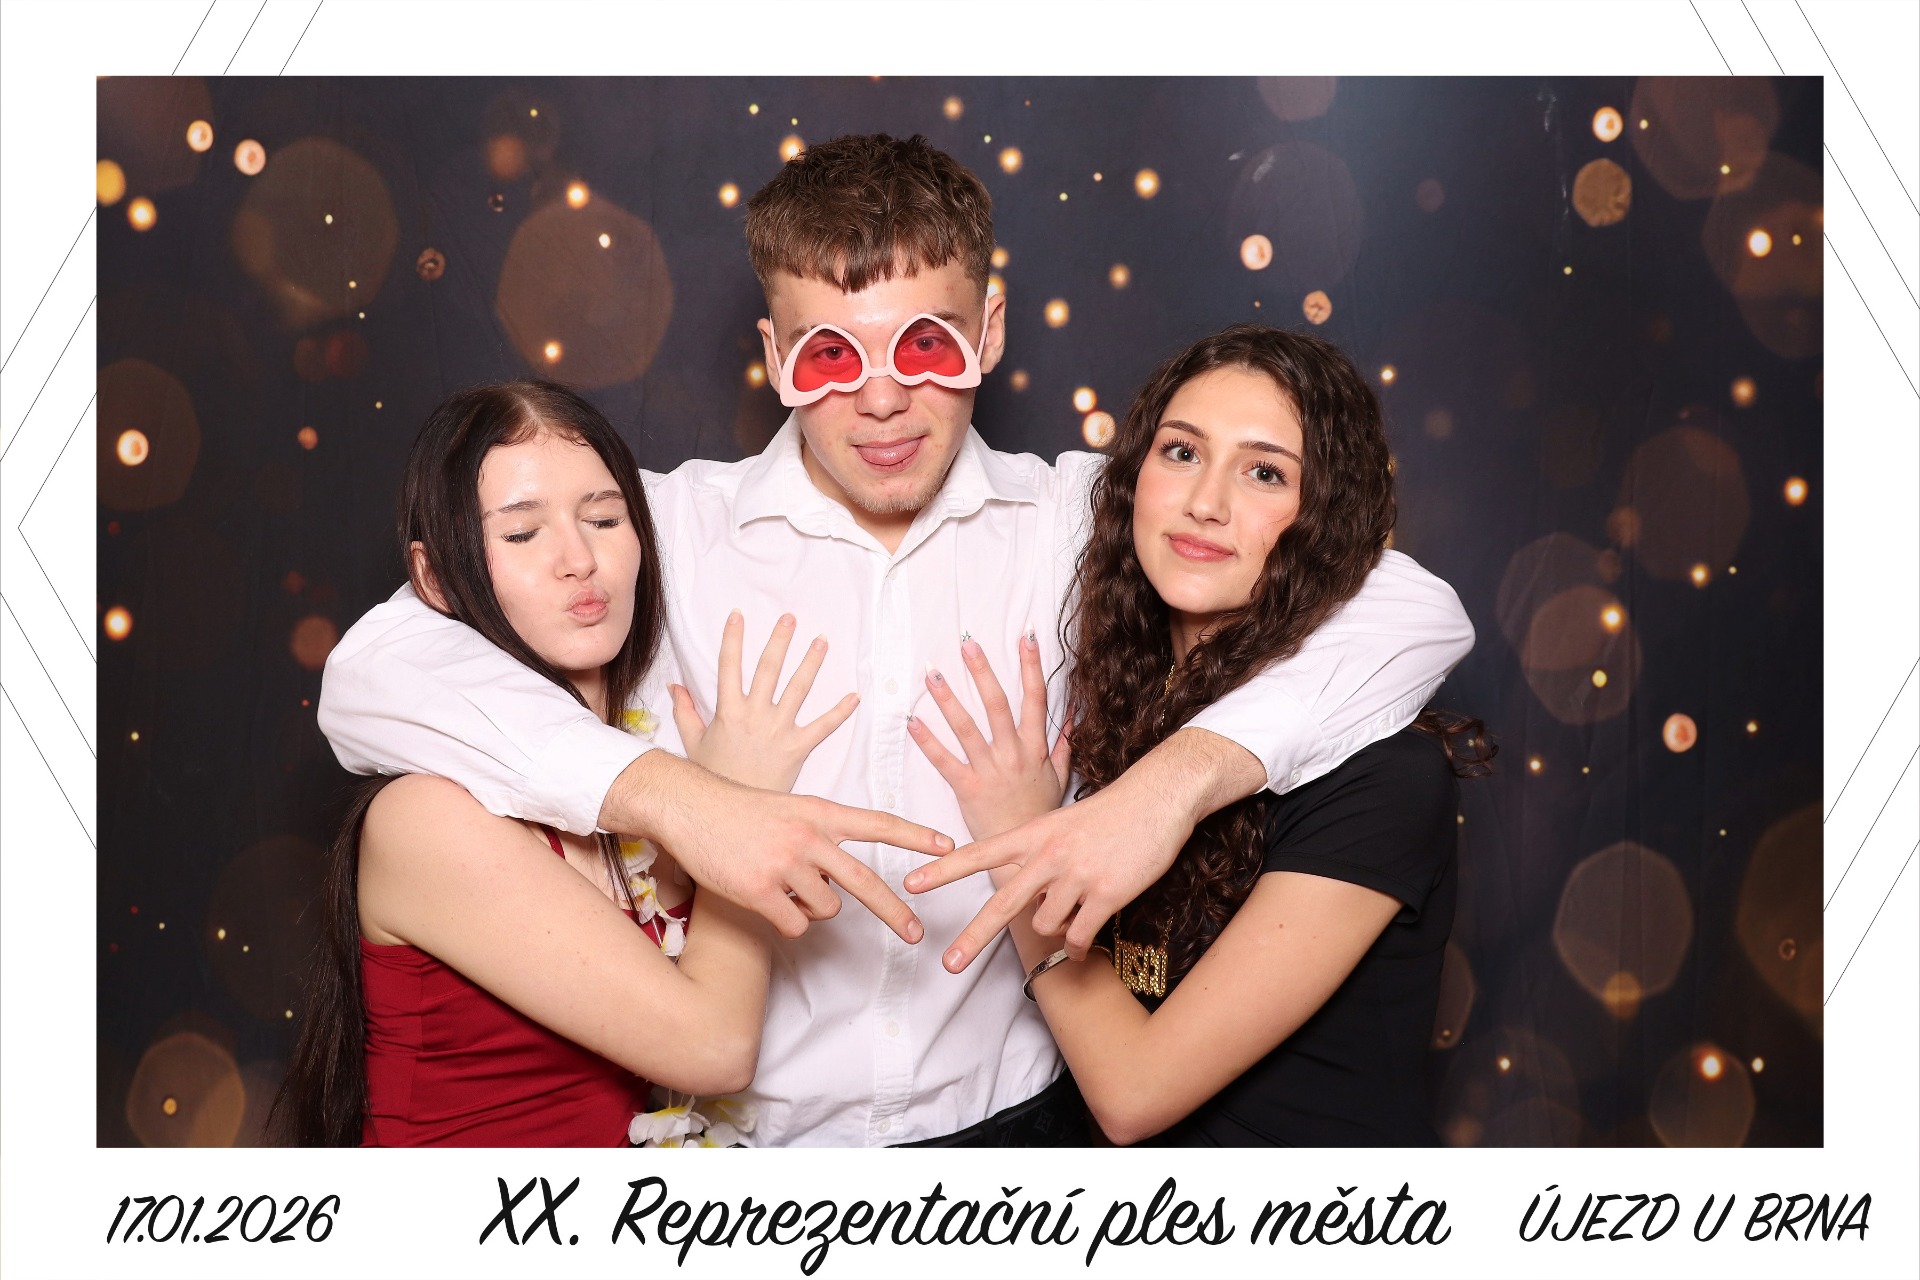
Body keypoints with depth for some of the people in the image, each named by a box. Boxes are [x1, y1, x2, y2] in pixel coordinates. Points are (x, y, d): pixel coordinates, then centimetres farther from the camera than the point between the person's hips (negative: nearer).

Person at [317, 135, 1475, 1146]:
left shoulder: (1079, 520, -1)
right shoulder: (676, 529, -3)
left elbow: (1413, 610, -7)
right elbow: (373, 675, -13)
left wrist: (1180, 776, -22)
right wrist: (665, 796, -25)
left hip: (1012, 1115, -1)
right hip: (749, 1129, 2)